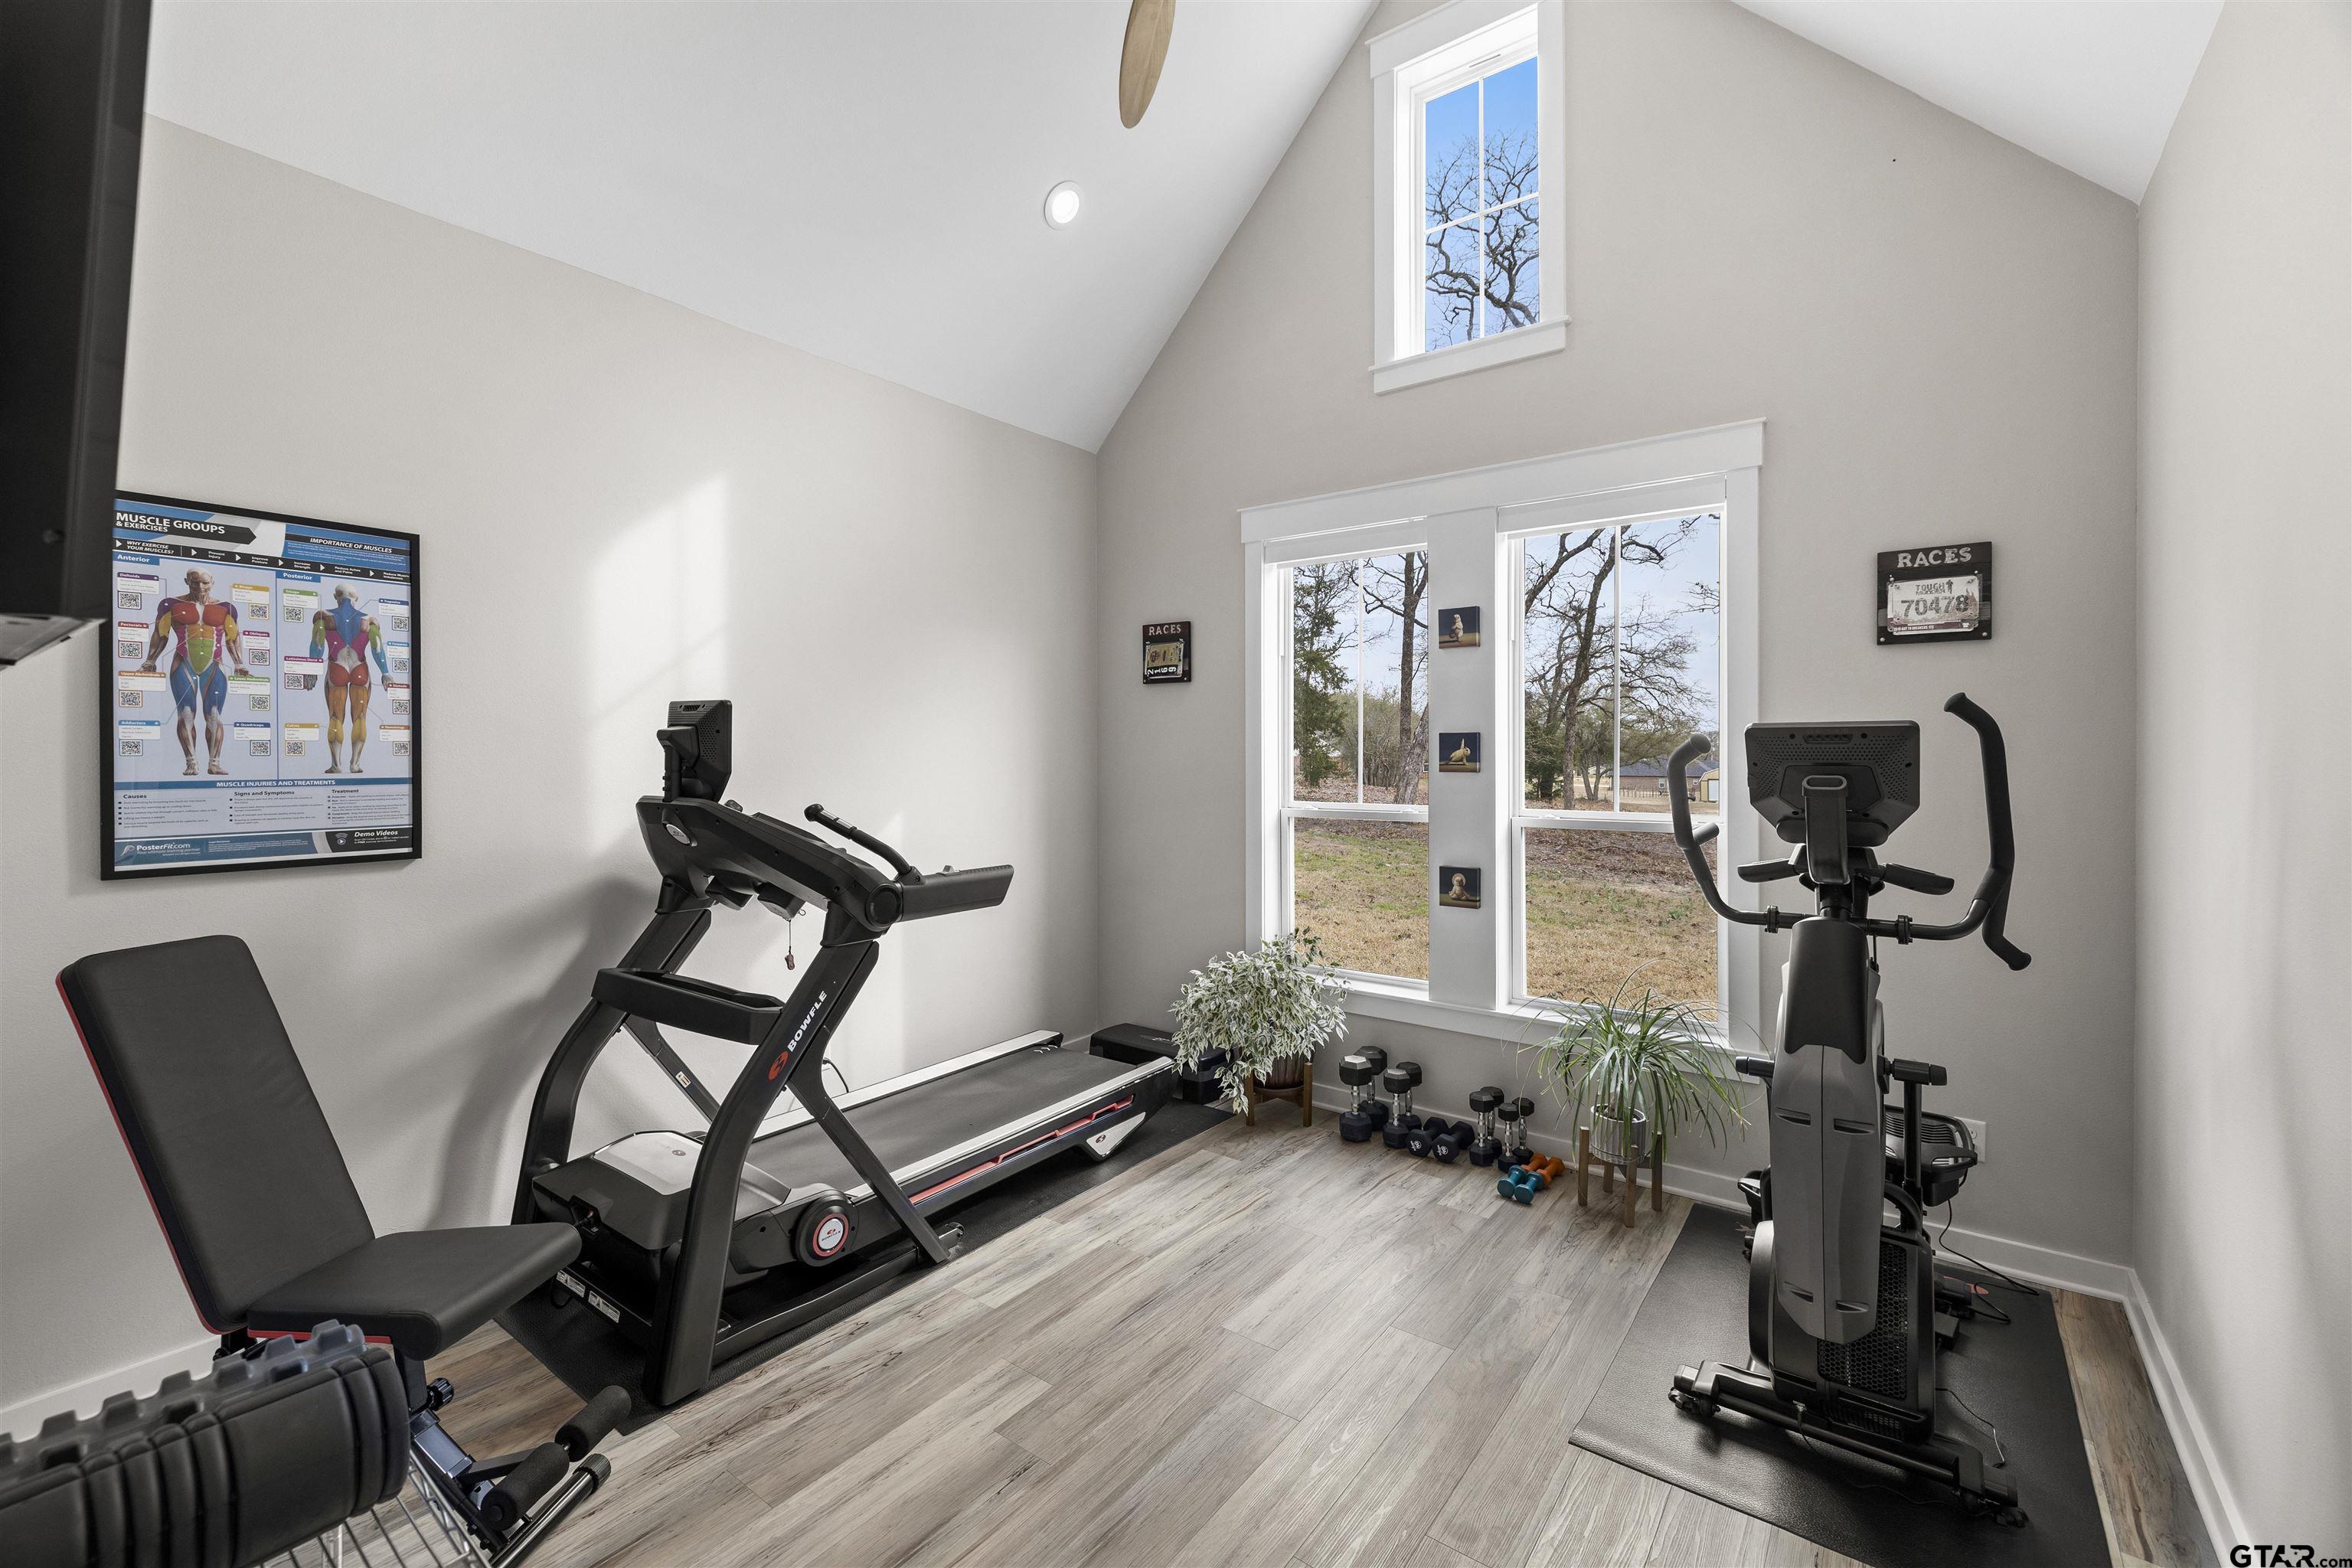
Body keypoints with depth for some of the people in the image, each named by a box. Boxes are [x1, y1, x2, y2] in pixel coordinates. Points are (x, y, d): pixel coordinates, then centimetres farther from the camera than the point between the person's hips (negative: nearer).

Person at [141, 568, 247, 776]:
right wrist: (150, 660, 4)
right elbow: (160, 635, 11)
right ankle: (191, 763, -2)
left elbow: (233, 639, 14)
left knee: (214, 716, -4)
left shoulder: (224, 608, 10)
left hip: (214, 667, 0)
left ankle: (214, 763, -2)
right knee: (186, 714, -4)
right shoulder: (172, 605, 8)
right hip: (183, 665, 0)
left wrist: (239, 664, 6)